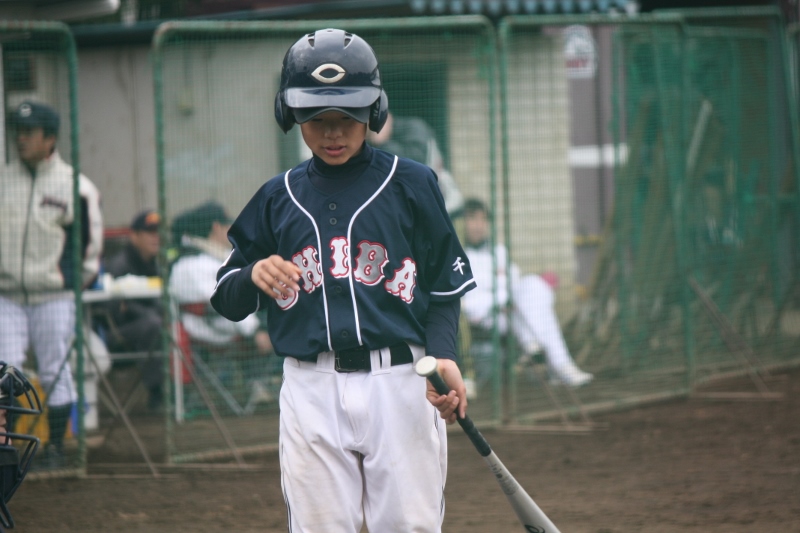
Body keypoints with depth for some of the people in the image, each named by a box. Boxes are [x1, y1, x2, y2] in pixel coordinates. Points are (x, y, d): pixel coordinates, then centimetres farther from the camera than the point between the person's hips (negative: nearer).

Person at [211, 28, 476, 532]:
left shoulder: (412, 184, 5)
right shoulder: (278, 198, 12)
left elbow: (445, 289, 5)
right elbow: (227, 302, 14)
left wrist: (443, 356, -13)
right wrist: (253, 276, -9)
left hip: (399, 383, -2)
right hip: (312, 391, 2)